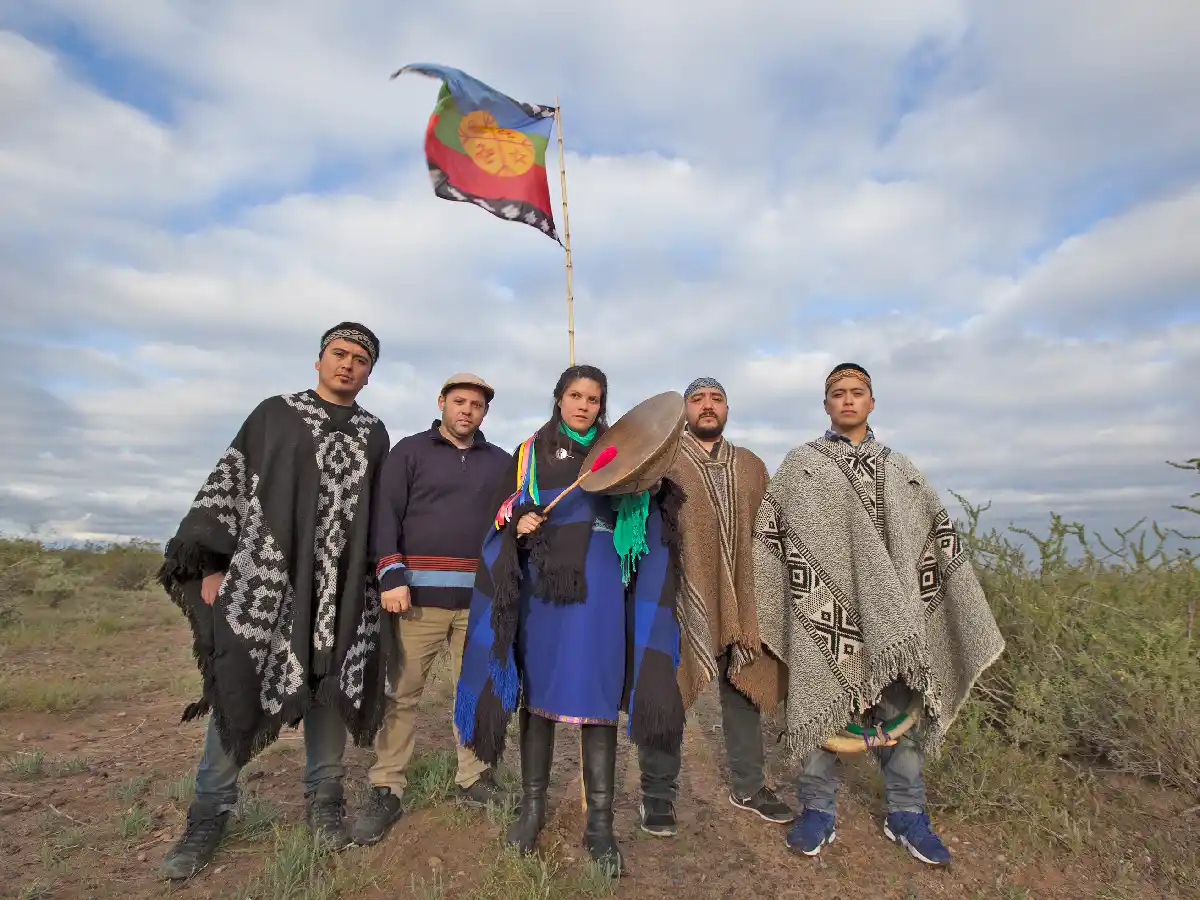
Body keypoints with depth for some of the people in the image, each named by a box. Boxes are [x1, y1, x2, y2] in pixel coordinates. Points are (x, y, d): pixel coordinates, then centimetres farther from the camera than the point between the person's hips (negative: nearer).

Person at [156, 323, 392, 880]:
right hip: (262, 577, -1)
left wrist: (379, 579, 8)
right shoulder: (274, 413, 7)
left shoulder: (374, 435, 11)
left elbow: (381, 513, 13)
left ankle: (324, 798, 24)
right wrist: (210, 563, -2)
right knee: (237, 688, 1)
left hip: (340, 588, 2)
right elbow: (228, 482, 4)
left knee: (330, 685, 7)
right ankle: (210, 812, 18)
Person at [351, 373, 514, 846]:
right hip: (421, 592, -3)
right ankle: (386, 790, 14)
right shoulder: (410, 451, 5)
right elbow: (385, 514, -2)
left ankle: (474, 780, 24)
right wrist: (391, 575, -13)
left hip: (482, 595, 3)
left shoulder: (501, 462, 14)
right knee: (402, 692, 1)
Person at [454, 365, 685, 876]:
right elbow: (504, 513, 9)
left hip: (597, 590, -1)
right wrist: (518, 523, -13)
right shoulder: (531, 453, 10)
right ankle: (533, 806, 24)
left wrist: (652, 484, -13)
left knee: (597, 699, -1)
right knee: (538, 693, 8)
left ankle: (599, 823, 10)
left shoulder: (617, 452, 9)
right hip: (542, 587, 1)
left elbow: (641, 515, 7)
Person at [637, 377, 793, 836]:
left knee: (744, 690, 14)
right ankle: (657, 792, 21)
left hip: (738, 600, 5)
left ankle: (748, 786, 33)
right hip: (676, 599, -4)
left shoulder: (751, 466, 15)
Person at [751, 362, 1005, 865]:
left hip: (886, 607, 3)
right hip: (822, 606, -2)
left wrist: (971, 613, 11)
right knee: (819, 701, 2)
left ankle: (906, 814, 23)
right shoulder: (800, 464, 7)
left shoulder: (899, 469, 15)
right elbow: (770, 533, 4)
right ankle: (818, 811, 16)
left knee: (899, 706, 7)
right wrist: (757, 604, -1)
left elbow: (938, 536, 14)